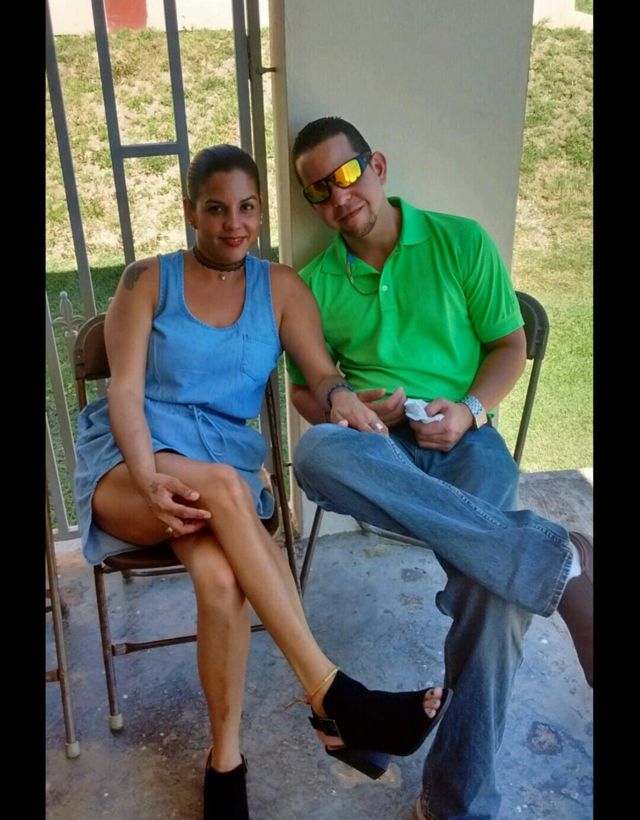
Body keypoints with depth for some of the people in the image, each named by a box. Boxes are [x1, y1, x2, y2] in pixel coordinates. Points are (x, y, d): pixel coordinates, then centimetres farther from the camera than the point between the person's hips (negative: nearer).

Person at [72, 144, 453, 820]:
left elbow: (321, 372, -2)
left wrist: (340, 398, -28)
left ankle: (225, 760, -15)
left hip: (227, 458, 2)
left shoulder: (281, 288, 11)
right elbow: (125, 391, -6)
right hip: (128, 462, -2)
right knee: (223, 484, -36)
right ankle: (332, 697, -35)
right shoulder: (146, 281, 4)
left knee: (220, 575, -33)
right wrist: (150, 480, -24)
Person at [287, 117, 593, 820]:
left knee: (497, 583, -31)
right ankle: (559, 563, -36)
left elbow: (509, 345, 9)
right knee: (316, 452, -38)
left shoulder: (461, 241, 7)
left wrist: (470, 409, -10)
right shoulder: (316, 282, 12)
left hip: (463, 438, -1)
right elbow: (303, 389, 16)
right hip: (374, 443, 1)